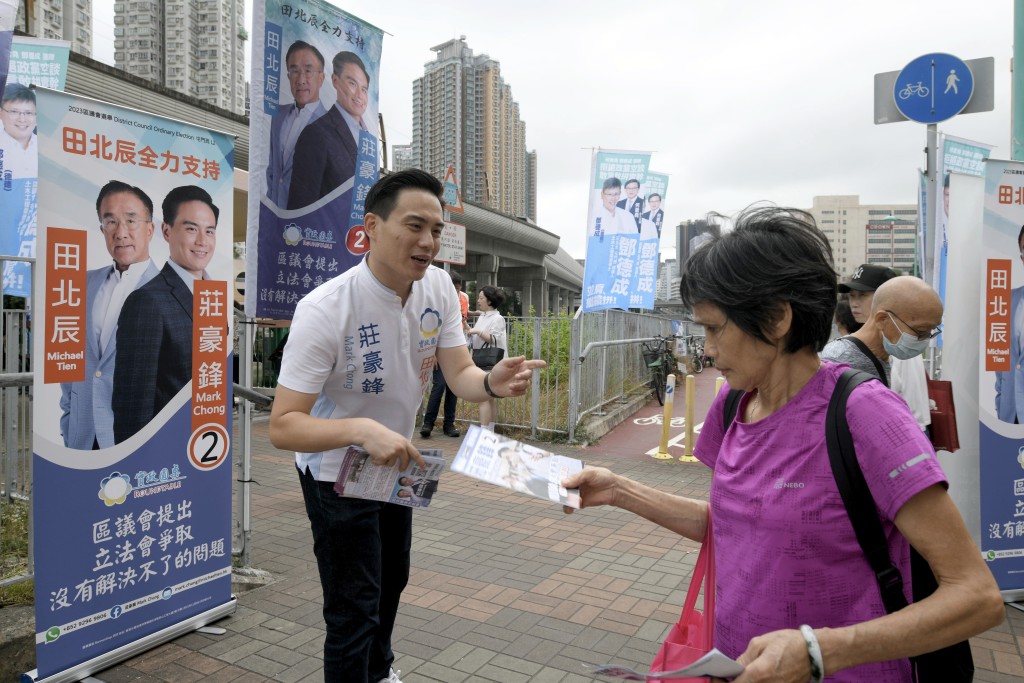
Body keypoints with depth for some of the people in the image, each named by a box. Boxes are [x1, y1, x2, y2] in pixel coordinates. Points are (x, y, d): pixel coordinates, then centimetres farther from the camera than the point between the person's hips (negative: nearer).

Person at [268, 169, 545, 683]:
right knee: (354, 612, 1)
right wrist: (363, 430, -50)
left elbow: (460, 375, -14)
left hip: (396, 464, 7)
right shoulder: (325, 309, -31)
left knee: (391, 581, 27)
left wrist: (492, 383, -37)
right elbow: (282, 427, -33)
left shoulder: (438, 287, -13)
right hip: (336, 474, -6)